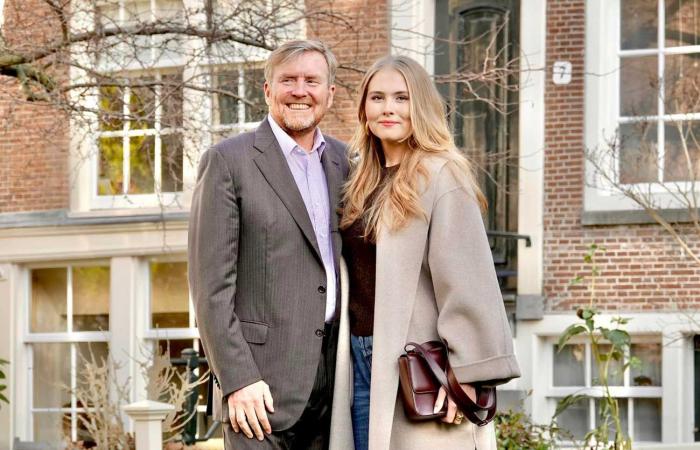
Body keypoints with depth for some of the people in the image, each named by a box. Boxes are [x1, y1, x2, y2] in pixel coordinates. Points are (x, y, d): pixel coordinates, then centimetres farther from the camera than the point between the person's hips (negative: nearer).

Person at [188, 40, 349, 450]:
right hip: (262, 383, -5)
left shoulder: (342, 161, 14)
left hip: (335, 372, 5)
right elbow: (212, 284, -8)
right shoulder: (228, 161, -3)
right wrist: (237, 380, -15)